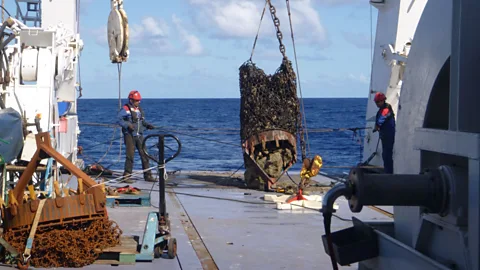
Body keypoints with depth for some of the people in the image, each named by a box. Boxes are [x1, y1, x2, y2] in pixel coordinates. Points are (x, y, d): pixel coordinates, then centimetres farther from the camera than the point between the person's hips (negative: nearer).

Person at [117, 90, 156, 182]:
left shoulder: (139, 109, 15)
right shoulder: (125, 109, -5)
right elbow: (120, 120, -11)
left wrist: (148, 125, 2)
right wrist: (128, 125, -24)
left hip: (139, 135, 6)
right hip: (129, 135, -6)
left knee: (144, 154, 3)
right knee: (130, 155, -6)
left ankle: (147, 175, 9)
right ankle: (126, 176, 3)